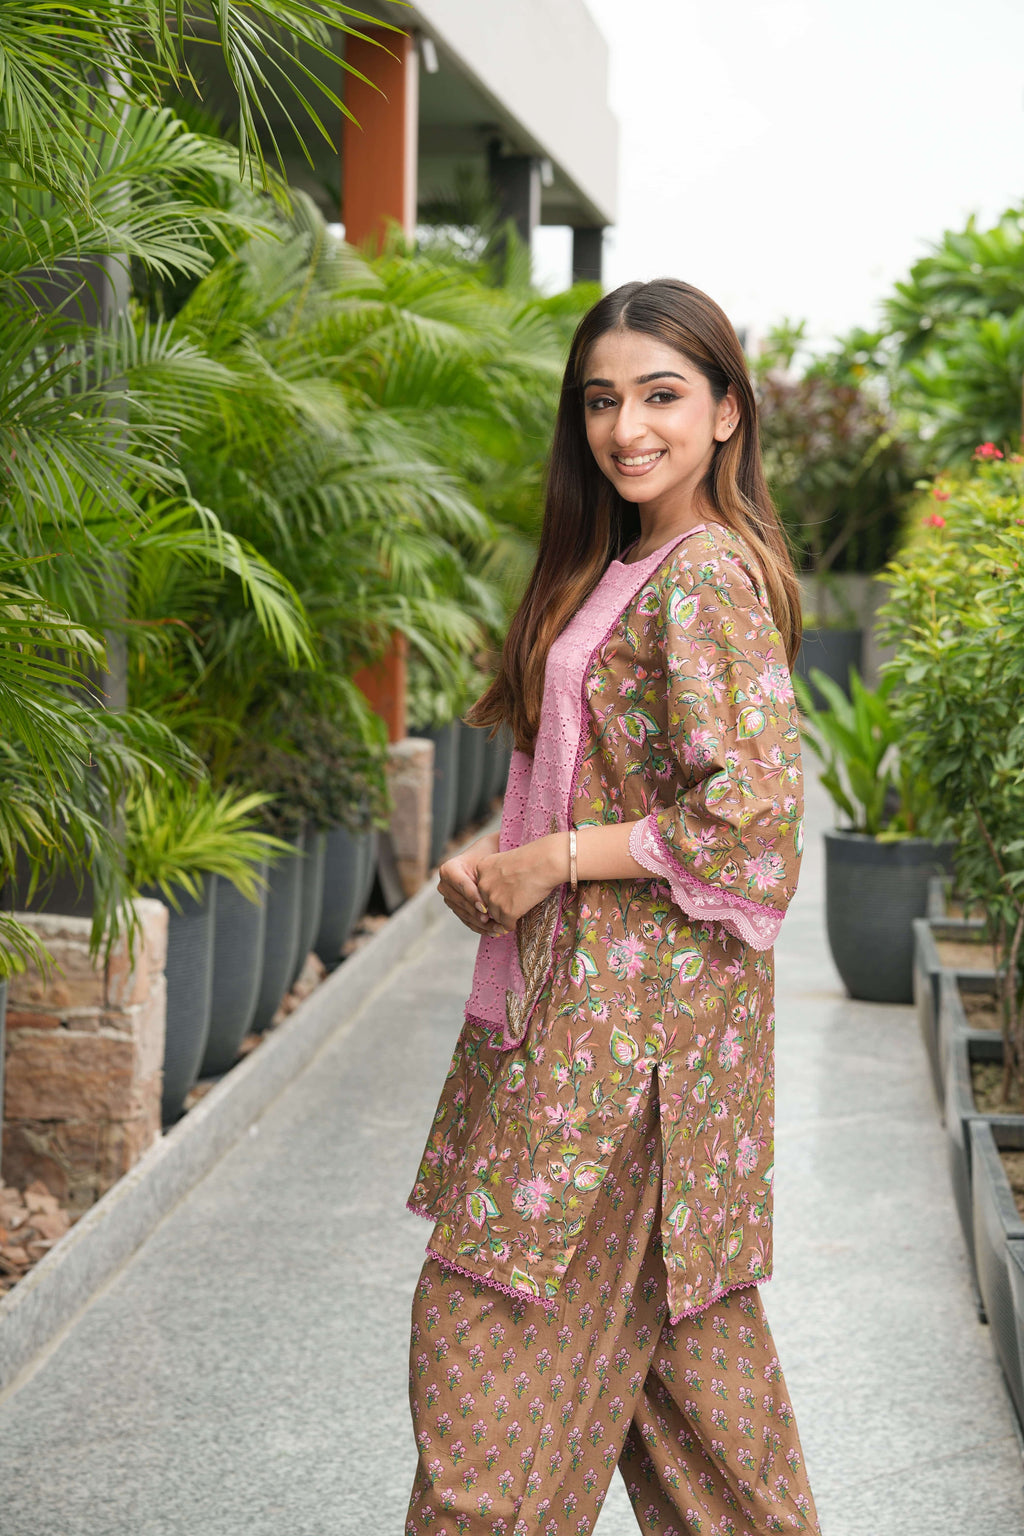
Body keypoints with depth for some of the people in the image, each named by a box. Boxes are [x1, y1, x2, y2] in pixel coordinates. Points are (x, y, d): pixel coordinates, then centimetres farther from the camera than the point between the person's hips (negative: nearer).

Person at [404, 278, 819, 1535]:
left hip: (631, 1003, -10)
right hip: (591, 990, 10)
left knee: (493, 1327, -4)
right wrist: (494, 856, 4)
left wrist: (558, 857, -16)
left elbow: (750, 816, -23)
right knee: (673, 1325, 17)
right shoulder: (624, 566, 14)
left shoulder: (708, 575, -16)